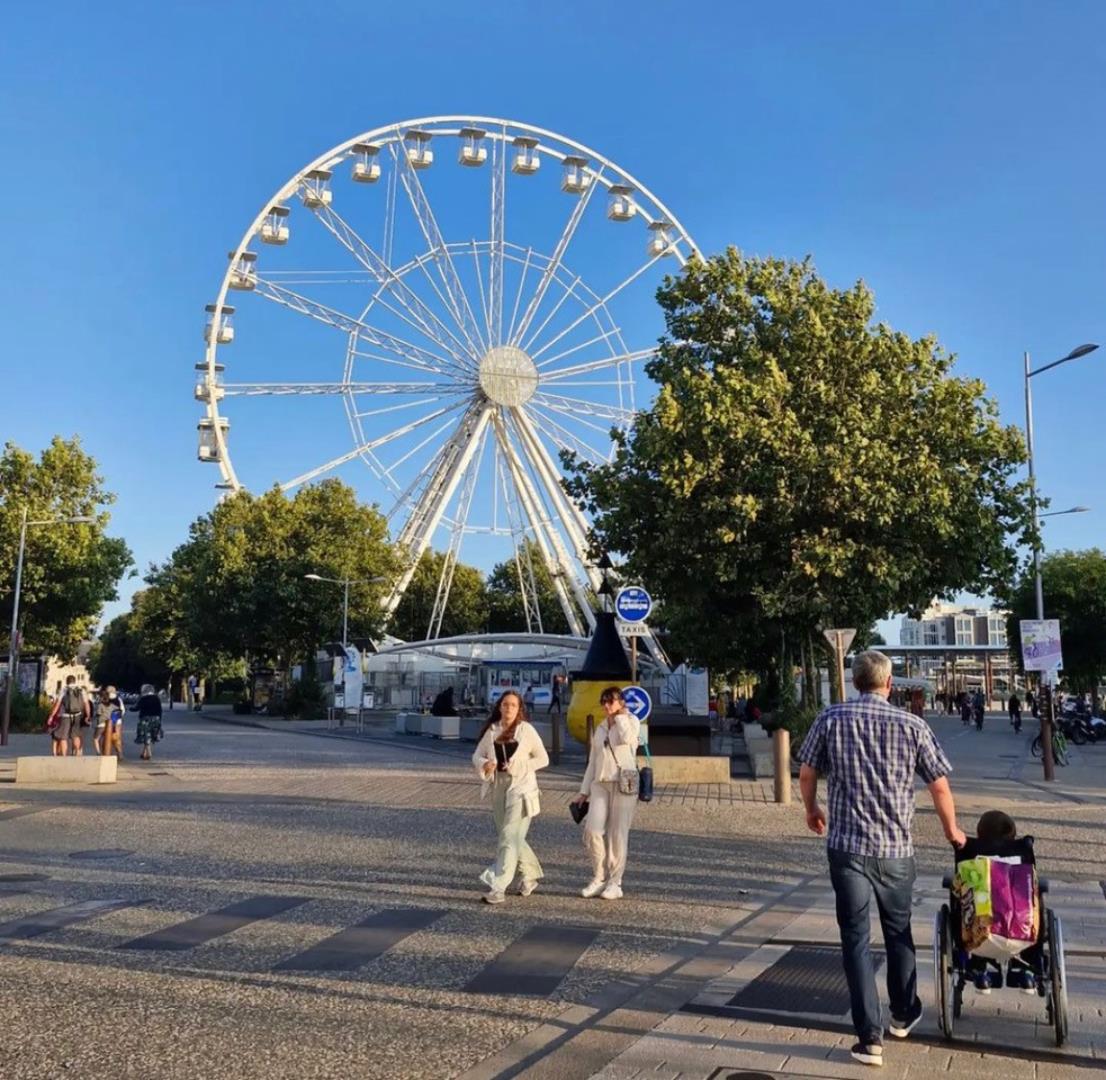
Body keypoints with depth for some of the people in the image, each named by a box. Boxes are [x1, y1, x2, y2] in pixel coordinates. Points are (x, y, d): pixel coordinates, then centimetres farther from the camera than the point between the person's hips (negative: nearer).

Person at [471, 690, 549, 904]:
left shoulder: (526, 730, -5)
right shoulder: (491, 730, 5)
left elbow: (543, 759, 0)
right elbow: (477, 755, 9)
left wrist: (519, 766, -13)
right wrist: (485, 764, -13)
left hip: (520, 788, -5)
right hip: (498, 788, 5)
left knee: (509, 838, -11)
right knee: (513, 838, 16)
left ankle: (498, 887, -10)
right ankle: (532, 874, 37)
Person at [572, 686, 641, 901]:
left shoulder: (631, 721, 5)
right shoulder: (600, 729, 20)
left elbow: (626, 738, -19)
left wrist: (620, 717, -4)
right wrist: (584, 791, 16)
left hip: (623, 783, -4)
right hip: (600, 783, 4)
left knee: (618, 834, -3)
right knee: (593, 830, -9)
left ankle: (614, 883, 6)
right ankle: (599, 877, 6)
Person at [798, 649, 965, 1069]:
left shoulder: (831, 719, -3)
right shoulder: (913, 726, -3)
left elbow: (807, 774, 3)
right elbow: (939, 786, 1)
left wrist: (812, 811, 22)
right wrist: (951, 829, 19)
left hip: (847, 846, -1)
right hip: (896, 848, 1)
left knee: (856, 938, 5)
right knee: (898, 932, 21)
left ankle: (870, 1038, 3)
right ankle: (904, 1014, 38)